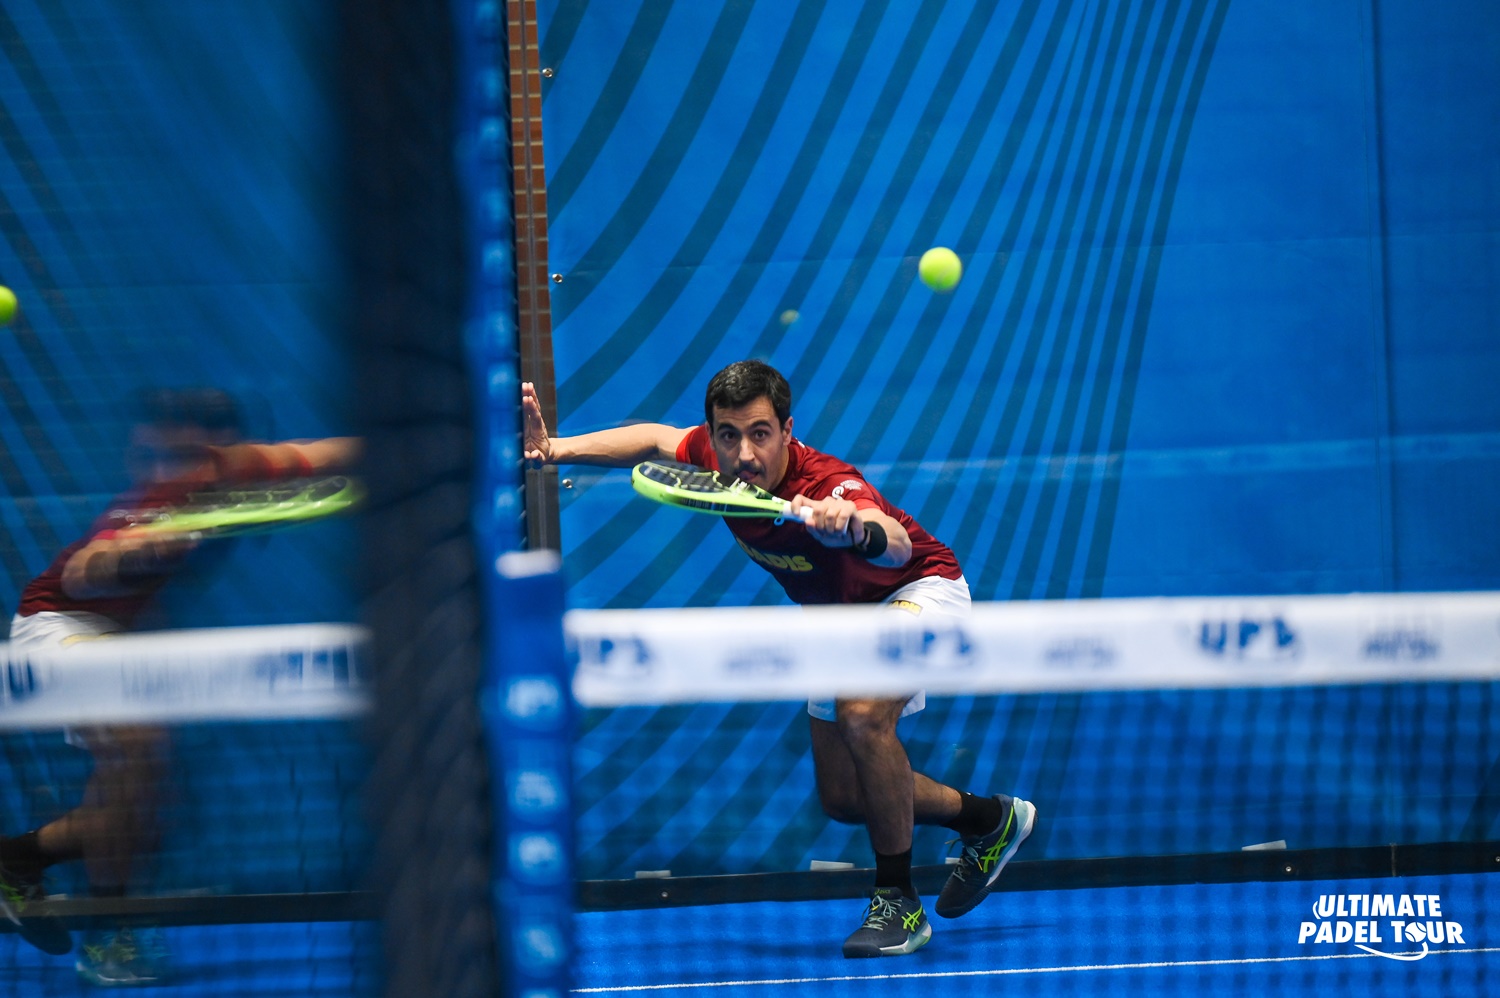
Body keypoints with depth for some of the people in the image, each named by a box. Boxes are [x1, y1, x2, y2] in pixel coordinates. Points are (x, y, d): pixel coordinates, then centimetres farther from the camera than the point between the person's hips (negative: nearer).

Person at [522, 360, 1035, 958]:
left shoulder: (826, 488, -41)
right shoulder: (718, 459, -21)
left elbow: (897, 548, -62)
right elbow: (656, 440, 2)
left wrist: (856, 528, -84)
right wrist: (555, 448, -9)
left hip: (918, 592, -8)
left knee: (862, 714, -36)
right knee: (844, 797, 13)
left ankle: (899, 903, -20)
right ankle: (988, 819, 39)